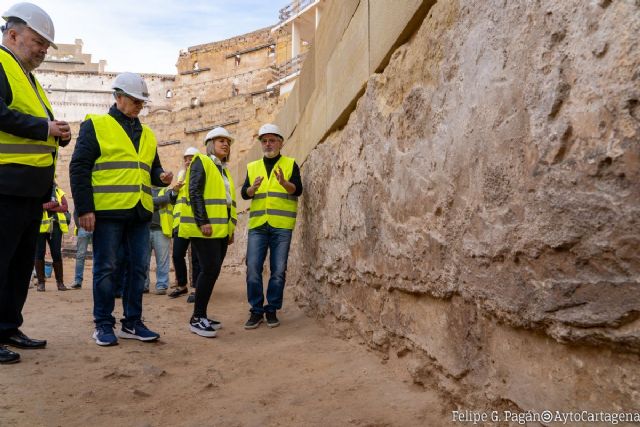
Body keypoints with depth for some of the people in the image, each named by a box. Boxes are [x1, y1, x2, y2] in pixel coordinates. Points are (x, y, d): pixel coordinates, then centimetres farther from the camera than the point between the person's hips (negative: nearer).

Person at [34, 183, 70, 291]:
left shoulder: (58, 191, 13)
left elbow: (65, 207, 1)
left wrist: (48, 207, -9)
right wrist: (52, 204, -15)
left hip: (55, 226, 2)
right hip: (40, 226, -2)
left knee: (57, 254, 2)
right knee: (39, 254, 1)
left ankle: (60, 281, 10)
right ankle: (40, 282, 8)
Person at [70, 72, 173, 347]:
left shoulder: (147, 134, 18)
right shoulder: (95, 125, 1)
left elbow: (152, 168, 26)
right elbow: (79, 168, -5)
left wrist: (161, 177, 0)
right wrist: (84, 208, -12)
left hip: (140, 213, 6)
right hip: (108, 211, -6)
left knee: (138, 269, 7)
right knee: (106, 269, 1)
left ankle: (132, 323, 18)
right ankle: (103, 325, 12)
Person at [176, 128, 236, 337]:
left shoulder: (224, 170, 22)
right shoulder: (201, 162, -3)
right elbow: (195, 193, -14)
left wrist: (231, 228, 16)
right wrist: (203, 222, -22)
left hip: (221, 230, 8)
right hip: (204, 228, -8)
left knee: (212, 271, 8)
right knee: (210, 269, -13)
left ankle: (201, 315, 16)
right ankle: (197, 318, -4)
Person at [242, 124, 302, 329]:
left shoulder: (290, 164, 6)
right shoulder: (252, 167, 15)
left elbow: (298, 190, -7)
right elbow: (244, 194, 6)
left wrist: (284, 183, -27)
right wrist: (253, 188, -16)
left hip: (281, 226, -2)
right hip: (257, 225, 2)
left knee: (278, 270, 2)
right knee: (253, 269, -3)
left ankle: (272, 310, 15)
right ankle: (256, 310, 9)